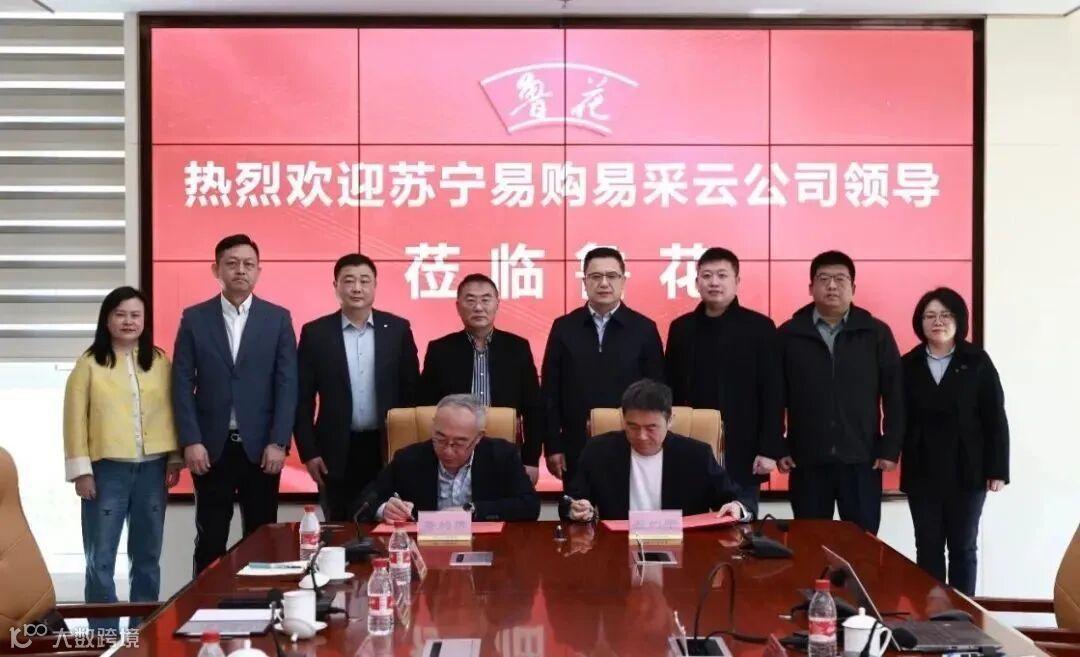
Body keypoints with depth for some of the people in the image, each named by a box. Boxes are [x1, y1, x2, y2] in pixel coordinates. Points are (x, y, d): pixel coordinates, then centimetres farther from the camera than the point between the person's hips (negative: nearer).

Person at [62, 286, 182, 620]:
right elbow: (75, 419, -3)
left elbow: (170, 412, 7)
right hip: (107, 470, -3)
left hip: (152, 469, 3)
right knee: (100, 559, 1)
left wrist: (174, 459, 2)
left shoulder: (159, 361, 6)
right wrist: (81, 470, -7)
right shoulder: (89, 364, -1)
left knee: (147, 557, 12)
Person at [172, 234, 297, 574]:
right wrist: (191, 441, -8)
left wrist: (278, 443, -8)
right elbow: (182, 384, 1)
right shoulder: (194, 318, 4)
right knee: (210, 541, 5)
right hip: (211, 446, 0)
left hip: (261, 446, 0)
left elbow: (287, 384, -1)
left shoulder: (278, 318, 4)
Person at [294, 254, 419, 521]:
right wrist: (308, 452, -3)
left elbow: (412, 391, 5)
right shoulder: (315, 333, 0)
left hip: (387, 448, 1)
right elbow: (303, 399, 1)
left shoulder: (398, 329, 2)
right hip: (336, 451, 0)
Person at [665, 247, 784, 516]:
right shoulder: (681, 328, 8)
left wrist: (769, 449, -9)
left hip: (741, 455, -2)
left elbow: (773, 393, -4)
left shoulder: (759, 327, -1)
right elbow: (671, 390, 10)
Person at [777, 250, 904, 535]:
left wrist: (890, 449, -4)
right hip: (807, 461, 0)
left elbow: (894, 395, 1)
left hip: (862, 460, 0)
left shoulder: (876, 333, 2)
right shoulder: (789, 334, 3)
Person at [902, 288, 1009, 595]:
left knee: (963, 547, 8)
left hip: (966, 471, -1)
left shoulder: (977, 362, -2)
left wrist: (997, 469, -6)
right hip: (922, 472, 1)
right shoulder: (908, 365, 2)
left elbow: (995, 418, -3)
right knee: (927, 547, 7)